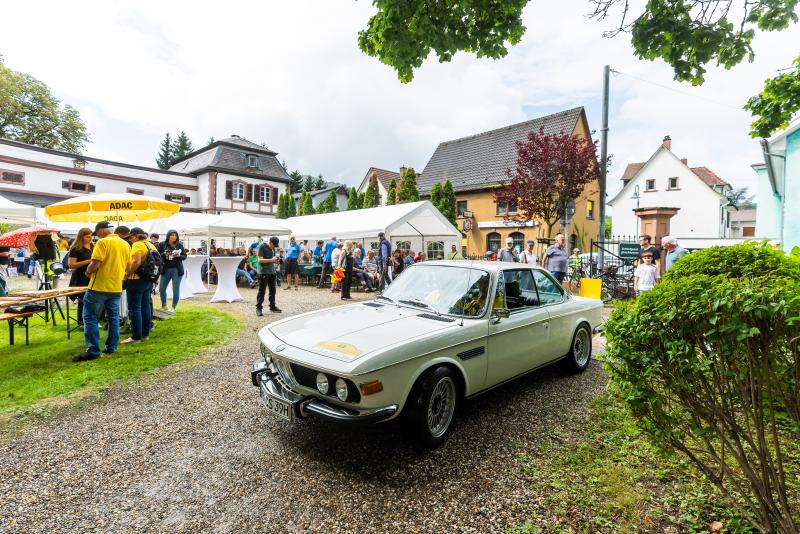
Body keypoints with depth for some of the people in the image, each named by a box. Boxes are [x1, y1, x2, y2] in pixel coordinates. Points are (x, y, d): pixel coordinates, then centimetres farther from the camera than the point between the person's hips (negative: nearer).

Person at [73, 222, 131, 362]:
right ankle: (111, 348, 18)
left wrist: (88, 271, 0)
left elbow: (95, 265, -19)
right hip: (116, 287, 7)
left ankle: (93, 351, 1)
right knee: (113, 317, 13)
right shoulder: (126, 244, 9)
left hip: (99, 287, -7)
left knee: (91, 318, 1)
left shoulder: (103, 242, -12)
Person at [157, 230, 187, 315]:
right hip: (166, 269, 1)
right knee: (161, 288, 9)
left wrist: (178, 256, -16)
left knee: (176, 289, 1)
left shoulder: (179, 245, 1)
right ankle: (164, 306, 31)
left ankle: (173, 308, 13)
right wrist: (164, 254, -18)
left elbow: (184, 256, 4)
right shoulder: (162, 244, -1)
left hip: (177, 269, -1)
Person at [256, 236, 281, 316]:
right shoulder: (261, 246, -9)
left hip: (272, 271, 7)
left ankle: (272, 306, 22)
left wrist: (276, 260, -1)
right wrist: (271, 260, -23)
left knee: (272, 290, 12)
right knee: (261, 291, -4)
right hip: (263, 272, -7)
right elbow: (260, 260, -15)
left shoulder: (273, 248, 12)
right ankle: (258, 308, 2)